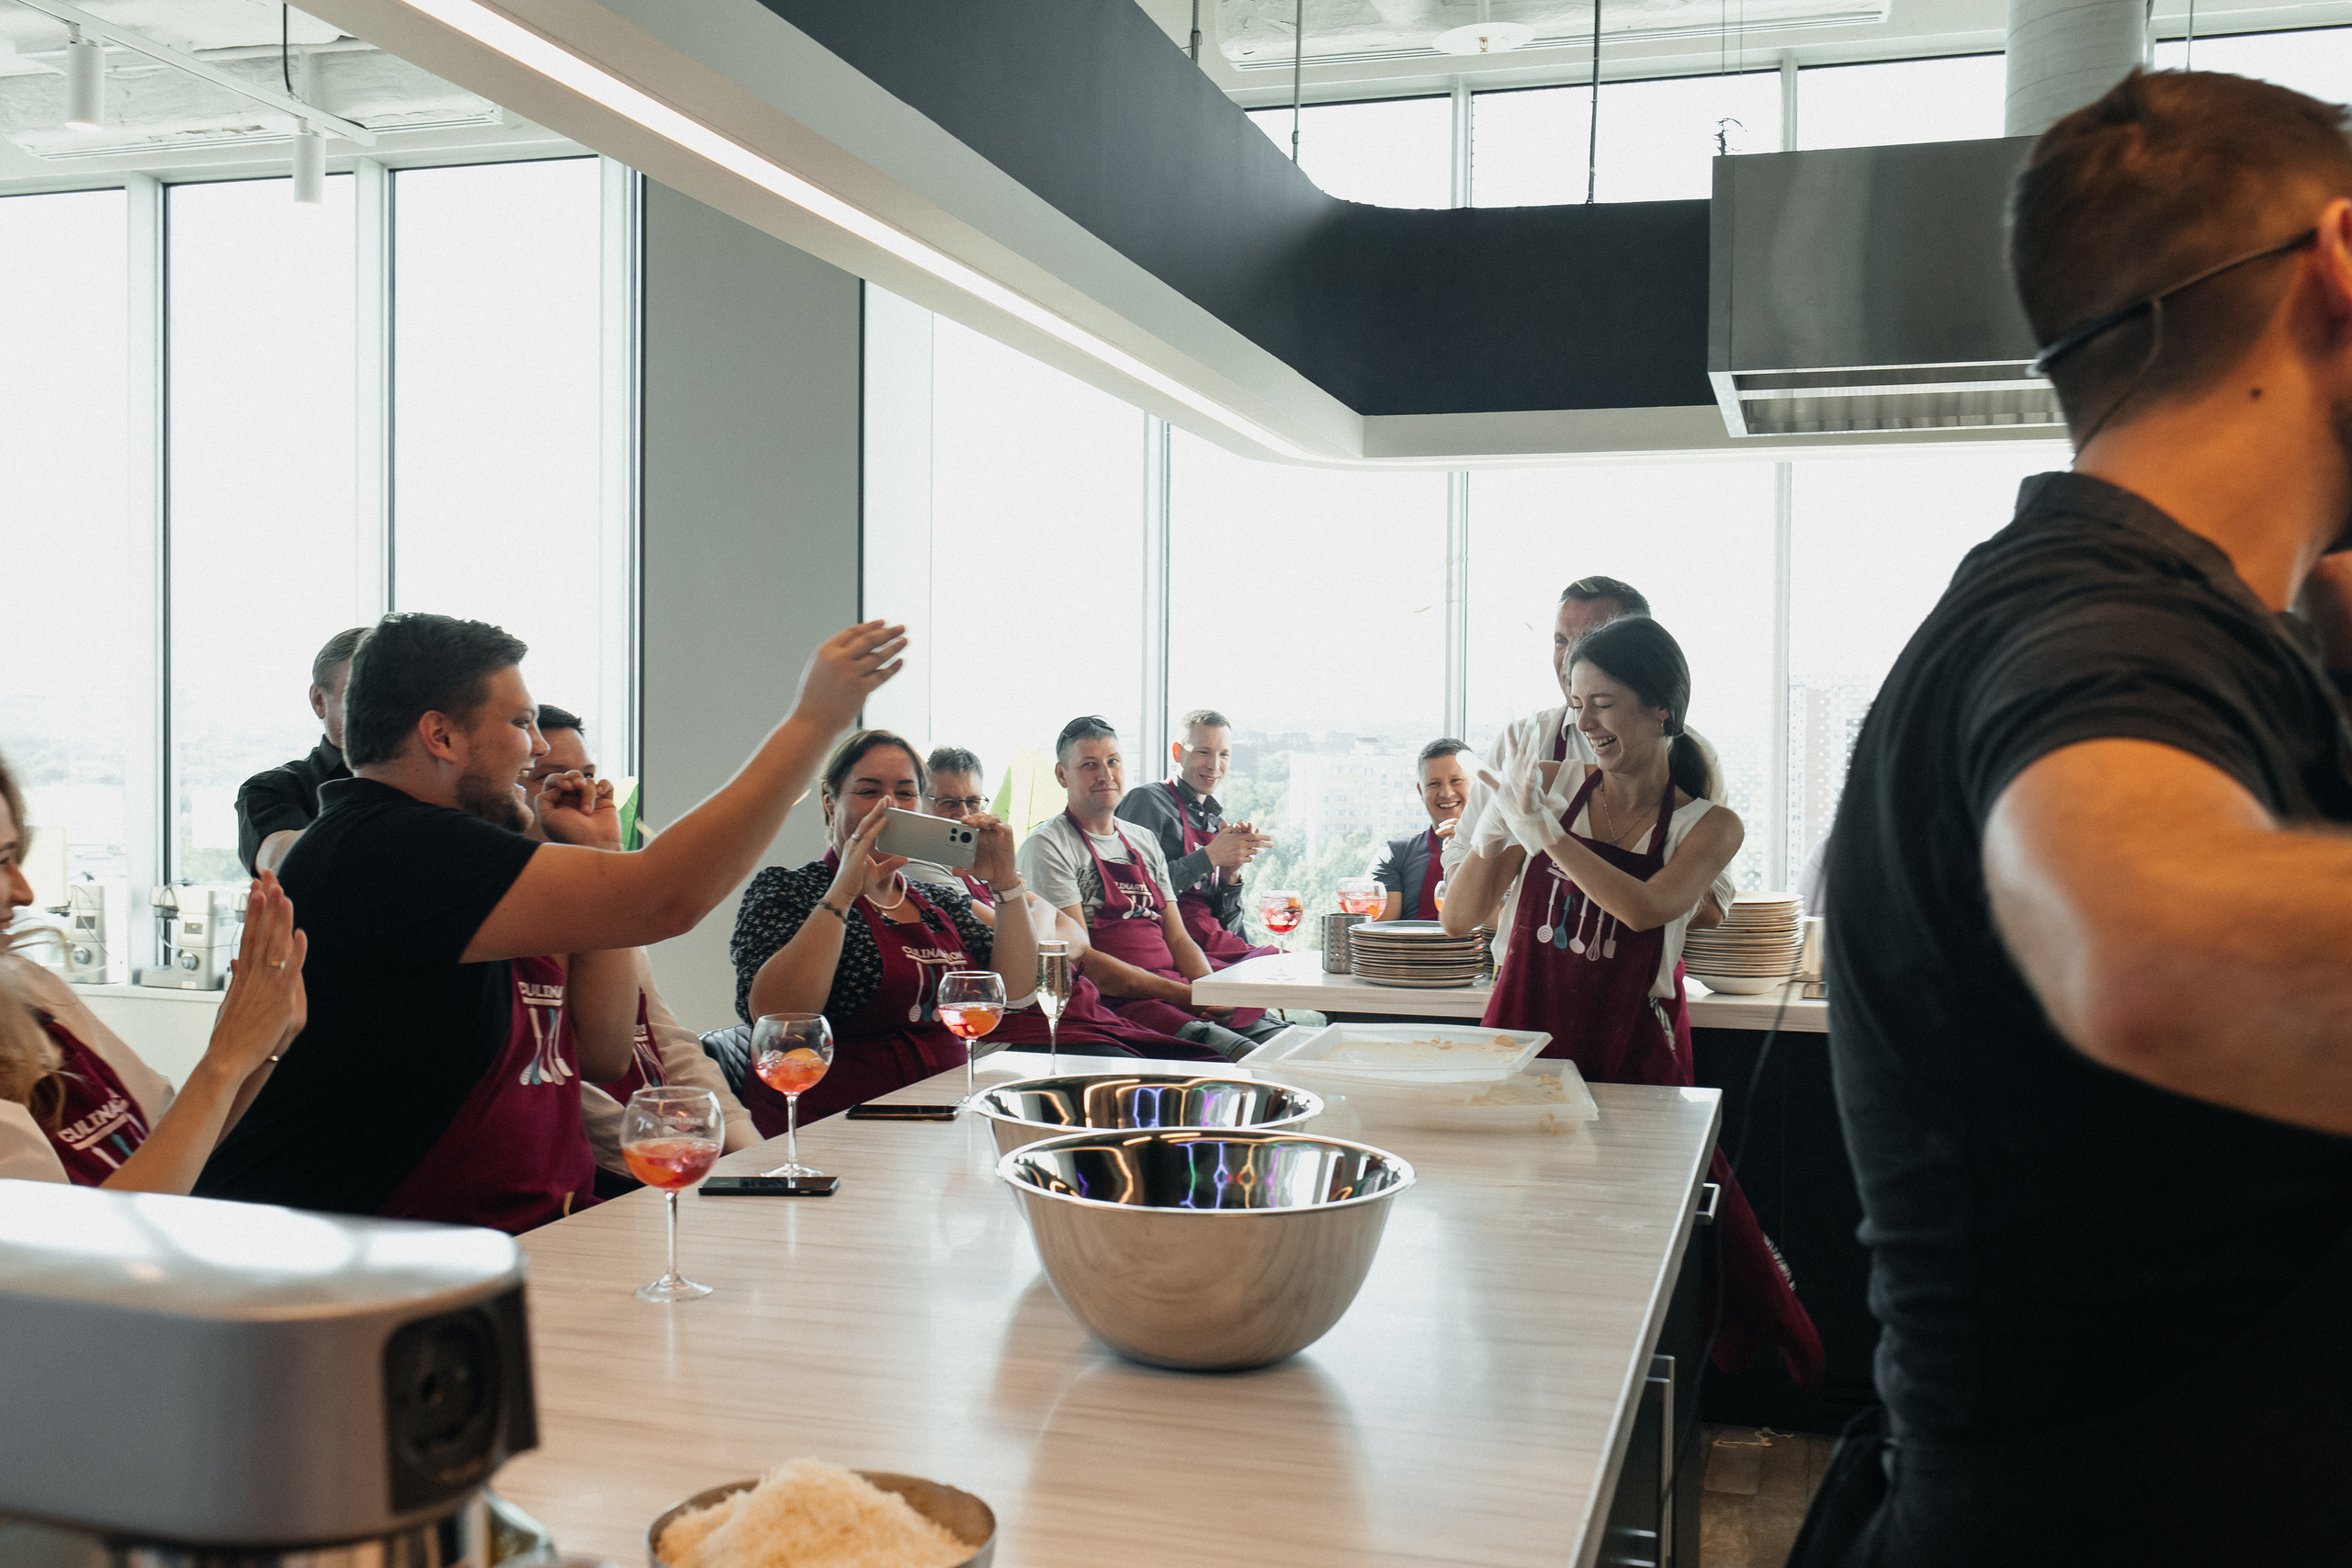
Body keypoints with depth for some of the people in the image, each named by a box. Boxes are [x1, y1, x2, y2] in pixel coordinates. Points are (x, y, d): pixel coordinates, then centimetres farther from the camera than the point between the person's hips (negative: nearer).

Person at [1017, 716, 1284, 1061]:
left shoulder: (1145, 842, 22)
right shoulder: (1048, 847, -2)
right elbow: (1079, 960, -11)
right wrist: (1185, 995, -15)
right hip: (1115, 1004, -7)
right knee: (1249, 1058, -31)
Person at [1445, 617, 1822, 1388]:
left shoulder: (1708, 826, 3)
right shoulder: (1549, 786, 6)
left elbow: (1647, 908, -18)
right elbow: (1461, 918, 5)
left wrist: (1542, 832, -16)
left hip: (1633, 1058, -1)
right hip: (1524, 1037, 1)